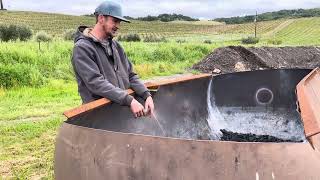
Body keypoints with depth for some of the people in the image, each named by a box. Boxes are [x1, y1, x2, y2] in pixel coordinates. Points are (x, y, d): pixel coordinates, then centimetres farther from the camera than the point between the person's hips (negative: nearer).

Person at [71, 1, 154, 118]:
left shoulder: (115, 46, 13)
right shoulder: (82, 48, -8)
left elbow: (130, 75, 12)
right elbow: (96, 82, -18)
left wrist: (147, 95, -5)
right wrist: (129, 100, -24)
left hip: (124, 109, 6)